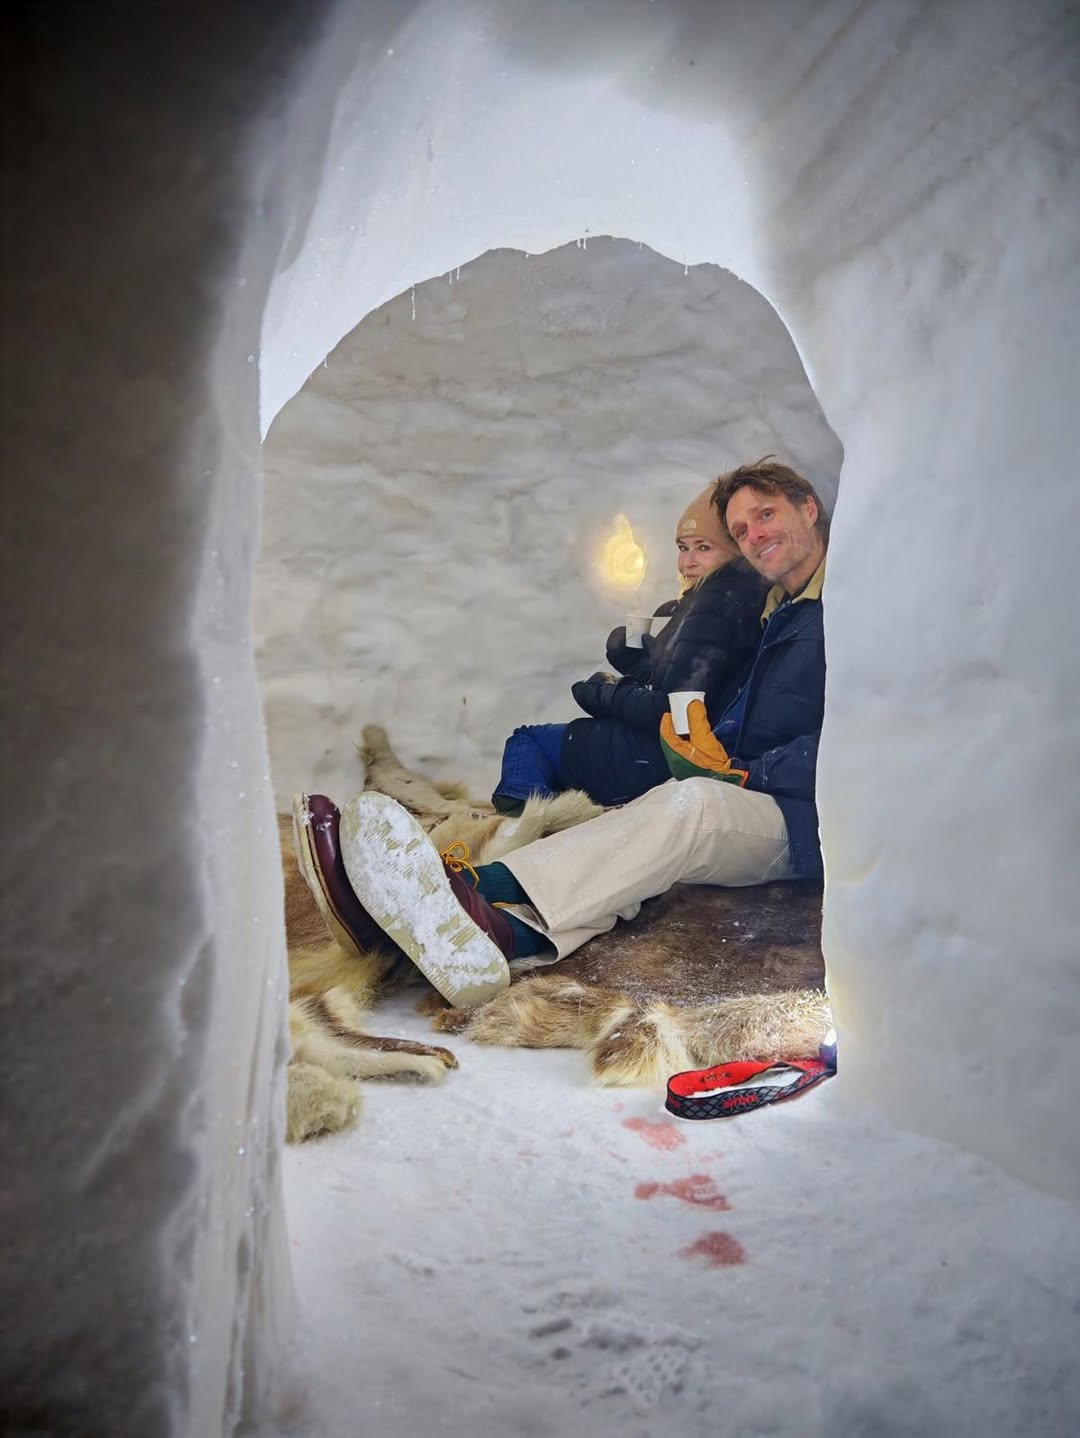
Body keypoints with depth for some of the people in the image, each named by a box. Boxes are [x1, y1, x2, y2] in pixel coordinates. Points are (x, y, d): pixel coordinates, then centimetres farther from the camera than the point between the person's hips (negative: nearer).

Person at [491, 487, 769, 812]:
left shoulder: (719, 602, -17)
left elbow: (675, 713, -24)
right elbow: (619, 649, 16)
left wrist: (605, 694, -10)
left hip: (670, 758, -11)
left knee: (526, 743, 3)